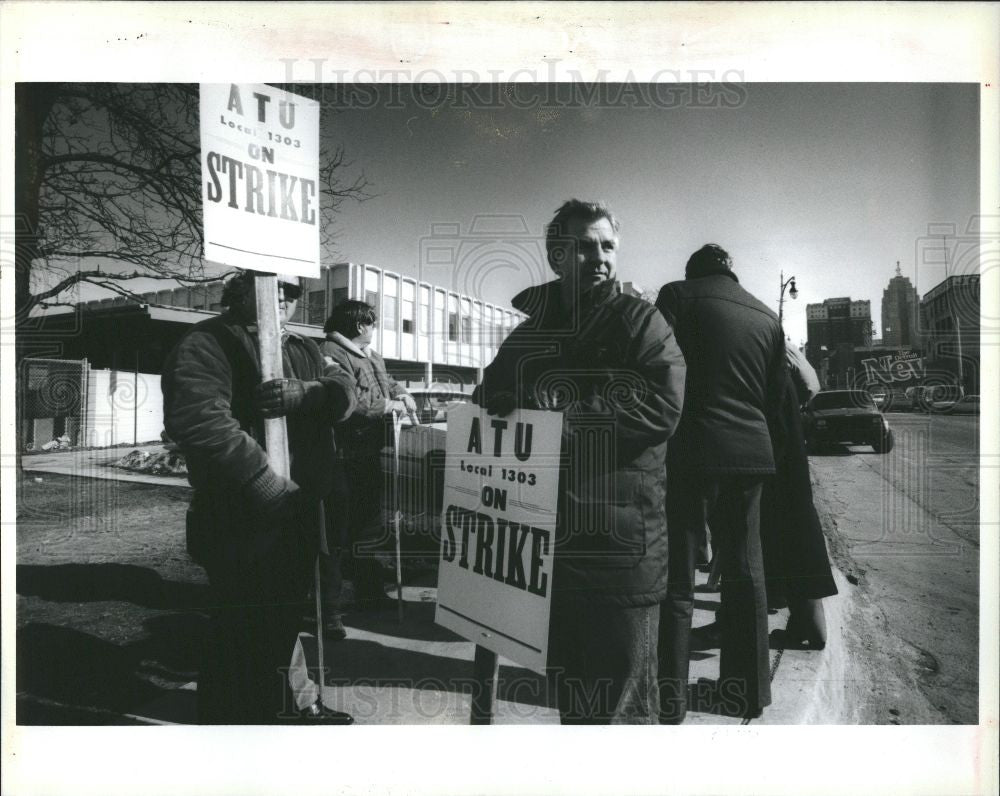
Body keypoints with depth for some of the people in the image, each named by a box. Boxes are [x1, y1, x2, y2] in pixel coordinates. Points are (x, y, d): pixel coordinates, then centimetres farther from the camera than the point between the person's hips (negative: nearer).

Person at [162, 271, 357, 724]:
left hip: (299, 513, 8)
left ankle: (276, 705, 43)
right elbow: (198, 418, -28)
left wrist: (306, 393, -23)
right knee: (242, 632, 0)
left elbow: (344, 390, 0)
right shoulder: (207, 344, -11)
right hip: (243, 520, -8)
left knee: (284, 618, 22)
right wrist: (270, 486, -31)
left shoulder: (304, 351, 15)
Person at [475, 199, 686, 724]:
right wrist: (505, 403, -1)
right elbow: (488, 397, 21)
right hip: (550, 540, 5)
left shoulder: (640, 322, -3)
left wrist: (562, 416, -21)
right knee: (568, 693, 20)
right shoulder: (532, 328, 12)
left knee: (619, 704, 6)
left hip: (620, 545, -5)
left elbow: (662, 409, -18)